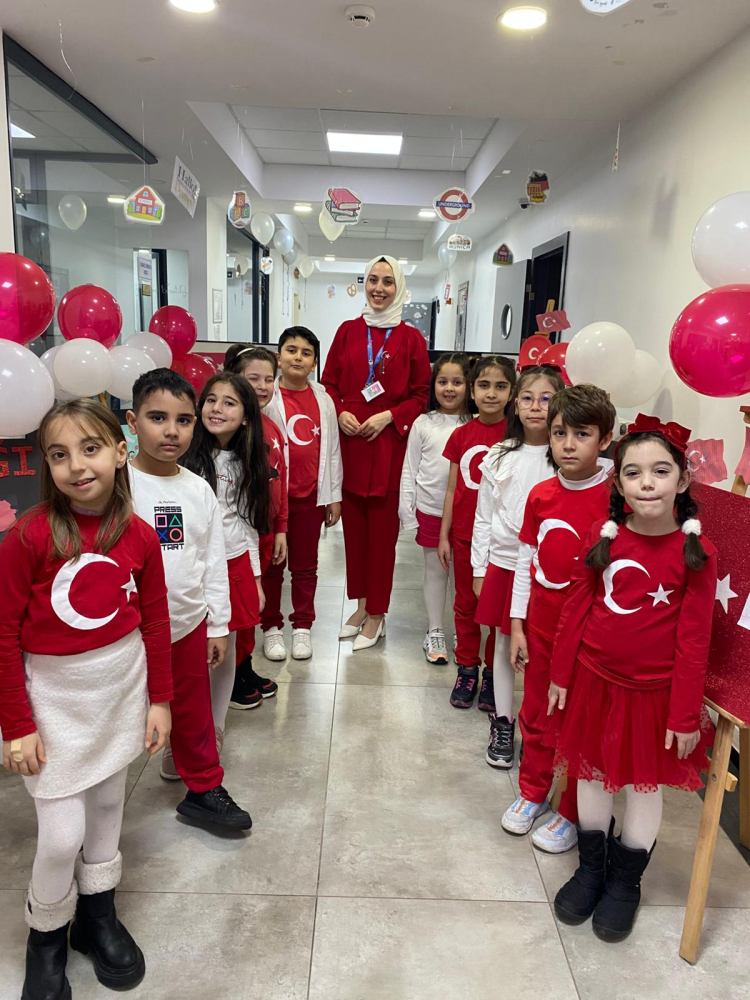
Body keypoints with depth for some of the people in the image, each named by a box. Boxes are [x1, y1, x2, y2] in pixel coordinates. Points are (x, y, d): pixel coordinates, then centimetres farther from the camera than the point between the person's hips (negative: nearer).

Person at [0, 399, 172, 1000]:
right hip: (54, 694, -3)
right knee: (62, 833, 0)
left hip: (122, 686, 3)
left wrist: (160, 698, 6)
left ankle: (98, 915, 43)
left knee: (107, 806, 19)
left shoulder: (138, 535, -8)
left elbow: (155, 623, 2)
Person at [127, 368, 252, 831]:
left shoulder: (199, 490, 0)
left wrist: (218, 626, 7)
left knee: (193, 713, 17)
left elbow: (214, 562, 5)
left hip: (188, 624, 4)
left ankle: (204, 787, 36)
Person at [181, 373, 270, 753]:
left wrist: (256, 577, 11)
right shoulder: (186, 456, -7)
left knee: (226, 654, 13)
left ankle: (214, 732, 31)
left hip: (235, 566, 4)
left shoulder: (246, 462, 8)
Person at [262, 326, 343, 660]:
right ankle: (271, 628, 24)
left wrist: (334, 495, 6)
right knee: (272, 565, 10)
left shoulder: (323, 400, 5)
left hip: (311, 495, 3)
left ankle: (302, 627, 26)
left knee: (306, 566, 12)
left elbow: (331, 450, 7)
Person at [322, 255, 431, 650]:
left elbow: (421, 394, 3)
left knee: (382, 530, 2)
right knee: (354, 526, 9)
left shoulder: (410, 337, 2)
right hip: (349, 440, 3)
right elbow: (329, 382, 11)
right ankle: (361, 606, 25)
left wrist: (388, 416, -11)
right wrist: (340, 413, -7)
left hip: (389, 442, -2)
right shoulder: (348, 331, 9)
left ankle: (376, 615, 16)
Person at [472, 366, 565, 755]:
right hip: (502, 563, 2)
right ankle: (502, 724, 26)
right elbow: (483, 517, 6)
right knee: (504, 643, 12)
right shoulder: (499, 457, 2)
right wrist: (479, 569, 5)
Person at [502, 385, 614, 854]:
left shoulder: (613, 499, -16)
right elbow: (526, 560, 5)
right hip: (540, 626, 5)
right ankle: (532, 794, 42)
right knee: (536, 715, 20)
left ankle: (572, 814, 32)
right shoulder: (541, 494, -1)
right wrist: (517, 626, 6)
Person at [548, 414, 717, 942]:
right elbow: (576, 610, -1)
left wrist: (685, 714, -9)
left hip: (654, 691, -2)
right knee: (593, 774, 17)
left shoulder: (695, 553, -15)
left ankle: (625, 882, 39)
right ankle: (591, 869, 41)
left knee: (646, 784, 15)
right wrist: (561, 676, 3)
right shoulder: (602, 537, -7)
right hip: (593, 681, 3)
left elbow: (694, 640, -12)